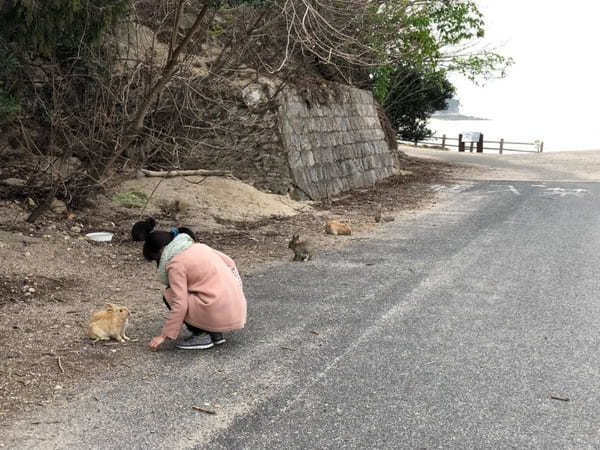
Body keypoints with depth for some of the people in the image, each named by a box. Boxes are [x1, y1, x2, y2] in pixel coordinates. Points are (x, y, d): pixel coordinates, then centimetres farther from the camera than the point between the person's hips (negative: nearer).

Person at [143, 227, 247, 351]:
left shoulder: (176, 264, -9)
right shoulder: (197, 246, 15)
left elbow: (179, 305, -14)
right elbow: (229, 262, 18)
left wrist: (163, 336, -7)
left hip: (219, 314, -9)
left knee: (169, 296, 3)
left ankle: (201, 336, 2)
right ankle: (215, 333, 16)